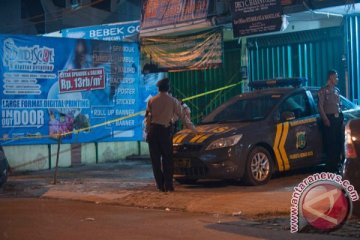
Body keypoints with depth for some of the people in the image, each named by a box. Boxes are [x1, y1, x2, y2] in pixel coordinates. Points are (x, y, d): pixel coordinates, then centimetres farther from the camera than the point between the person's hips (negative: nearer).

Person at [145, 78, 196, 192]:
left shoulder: (152, 100, 5)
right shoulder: (173, 101, 1)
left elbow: (148, 118, 5)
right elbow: (182, 116, 6)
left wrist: (147, 131, 12)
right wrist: (192, 128, 16)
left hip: (153, 130, 1)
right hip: (165, 130, -1)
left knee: (155, 159, 5)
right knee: (167, 158, 6)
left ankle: (160, 185, 4)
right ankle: (168, 185, 0)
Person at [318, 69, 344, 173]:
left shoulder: (337, 90, 15)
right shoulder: (323, 90, -5)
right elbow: (320, 106, -10)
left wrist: (341, 116, 9)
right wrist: (325, 119, -15)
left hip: (338, 118, 7)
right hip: (329, 118, -7)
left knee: (339, 140, 7)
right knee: (330, 142, -5)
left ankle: (336, 162, 19)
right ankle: (331, 165, 2)